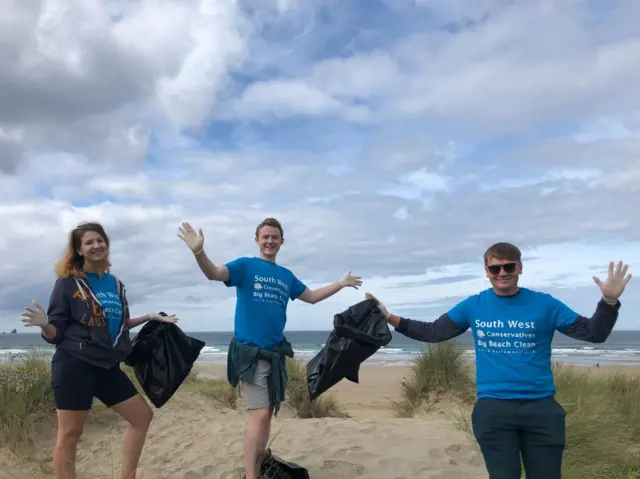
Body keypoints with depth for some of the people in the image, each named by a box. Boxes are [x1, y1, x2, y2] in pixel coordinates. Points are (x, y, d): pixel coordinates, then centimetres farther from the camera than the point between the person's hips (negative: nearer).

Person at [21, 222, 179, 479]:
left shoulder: (116, 284, 11)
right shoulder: (68, 282, -6)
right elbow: (56, 333, -7)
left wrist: (149, 317, 16)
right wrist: (44, 325, -28)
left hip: (107, 367, 7)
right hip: (74, 366, -6)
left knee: (142, 416, 9)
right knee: (69, 433, -1)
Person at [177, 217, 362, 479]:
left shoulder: (286, 276, 14)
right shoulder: (246, 266, -3)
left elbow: (311, 296, 26)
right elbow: (214, 273, -20)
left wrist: (341, 283, 23)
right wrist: (199, 251, -39)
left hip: (276, 352, 6)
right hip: (251, 351, -6)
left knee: (268, 413, 12)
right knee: (260, 414, -12)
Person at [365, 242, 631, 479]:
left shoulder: (544, 304, 0)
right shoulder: (473, 306, 3)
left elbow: (593, 333, 1)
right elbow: (432, 332, 8)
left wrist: (609, 301, -17)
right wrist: (389, 318, -2)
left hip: (540, 407, 0)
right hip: (493, 409, 0)